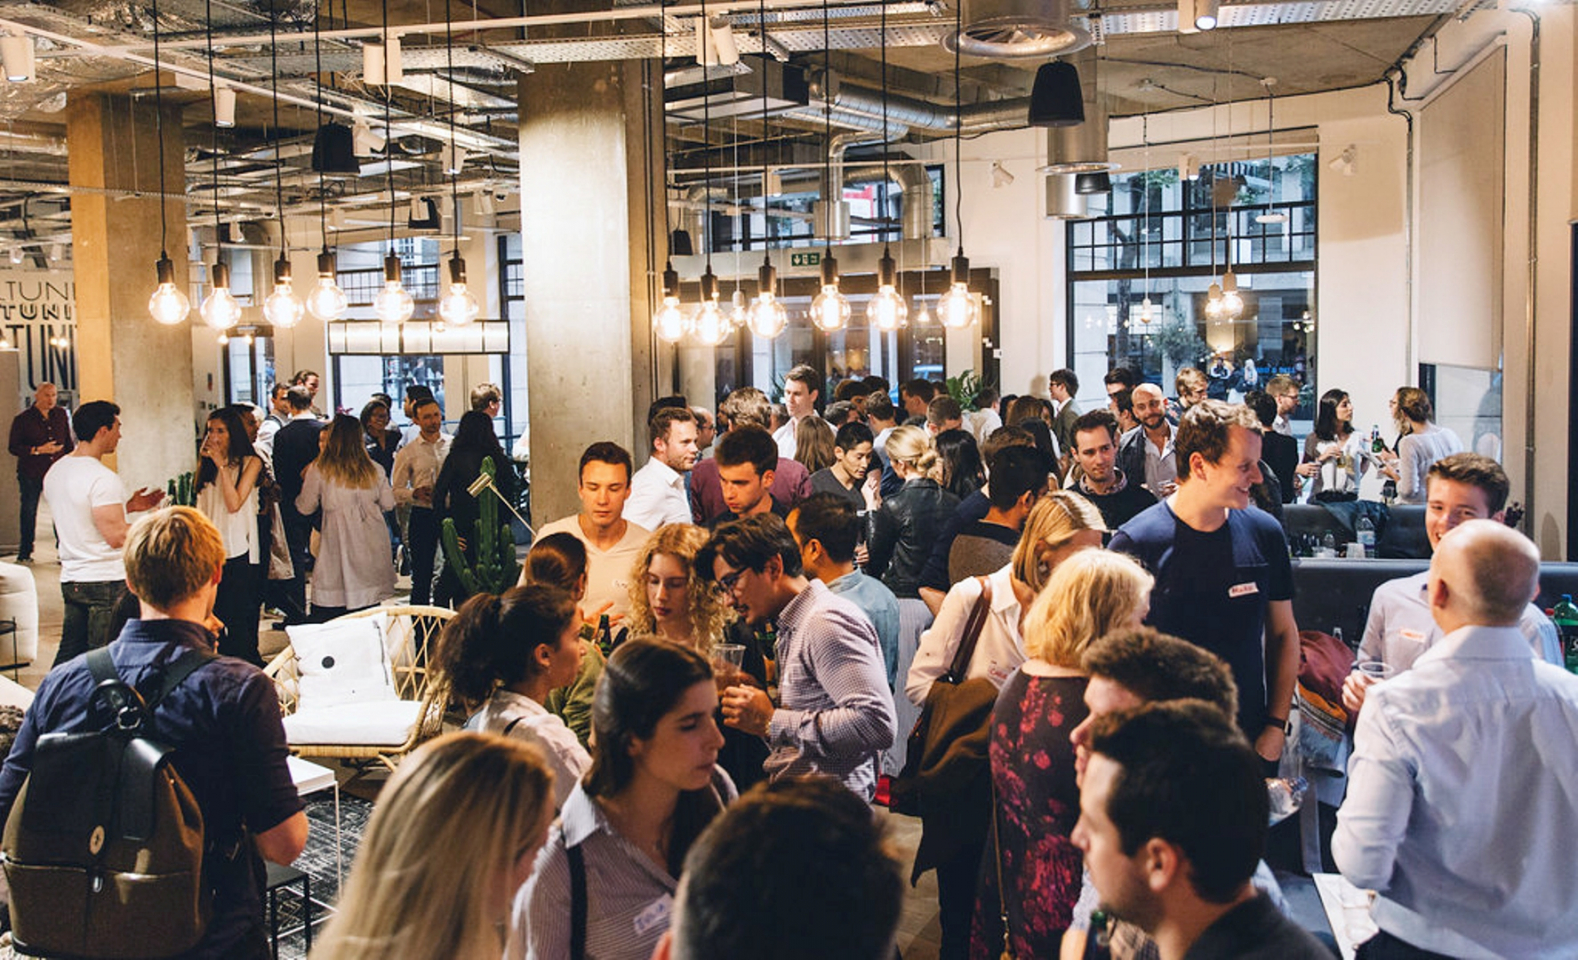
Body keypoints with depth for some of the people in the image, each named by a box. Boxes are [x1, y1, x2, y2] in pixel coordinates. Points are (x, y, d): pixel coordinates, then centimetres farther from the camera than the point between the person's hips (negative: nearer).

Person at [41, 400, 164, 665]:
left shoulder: (55, 471, 10)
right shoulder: (103, 478, -18)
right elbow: (116, 536, -22)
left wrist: (127, 506, 19)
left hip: (70, 580, 8)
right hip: (106, 582, -8)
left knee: (68, 655, 15)